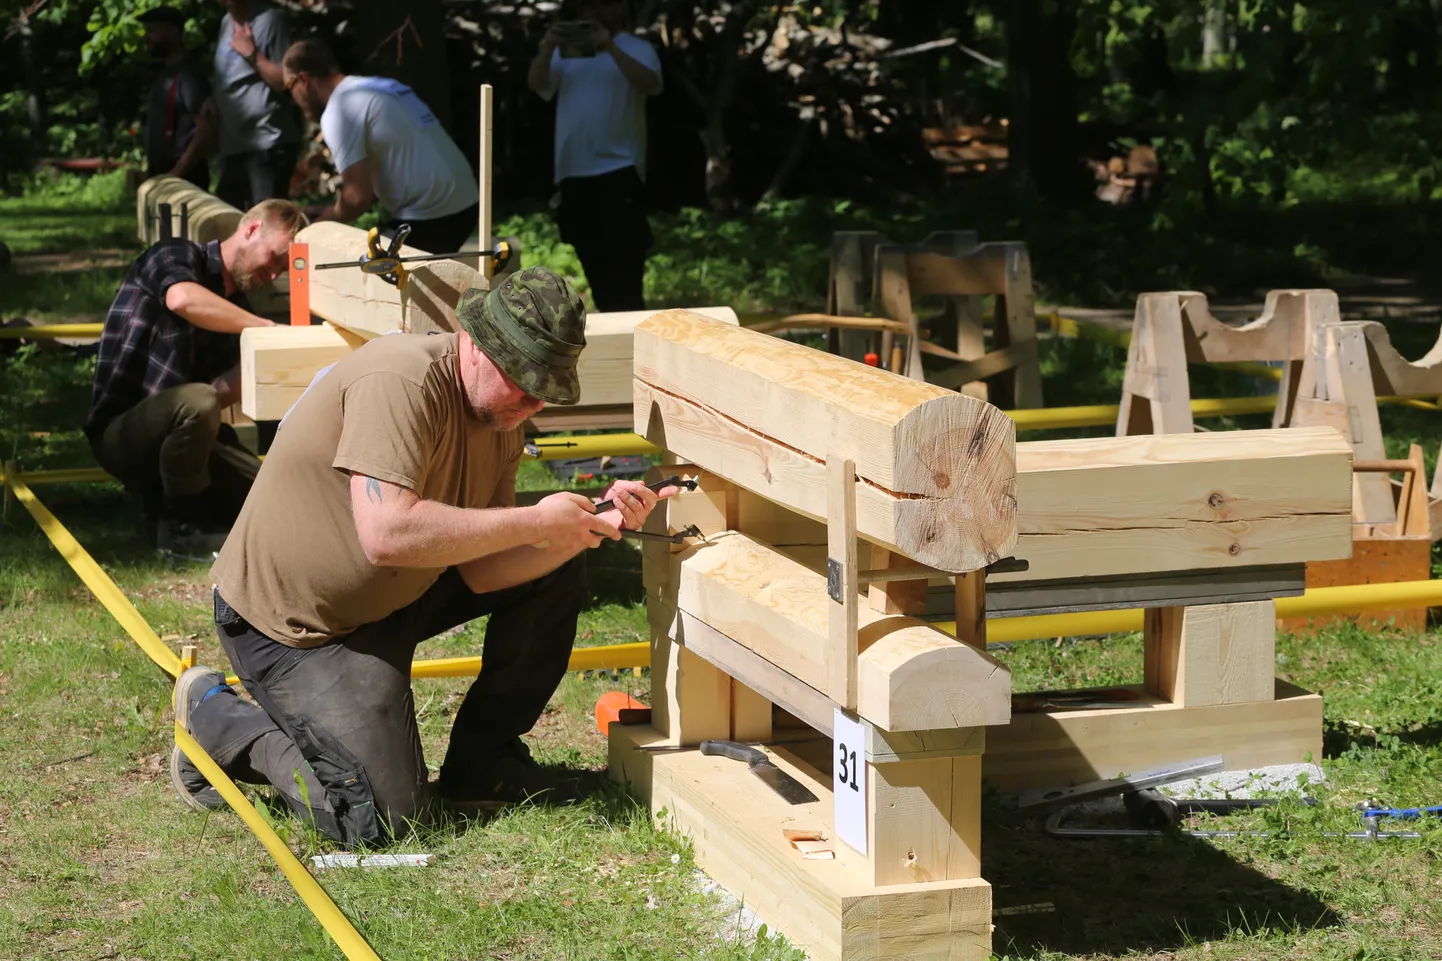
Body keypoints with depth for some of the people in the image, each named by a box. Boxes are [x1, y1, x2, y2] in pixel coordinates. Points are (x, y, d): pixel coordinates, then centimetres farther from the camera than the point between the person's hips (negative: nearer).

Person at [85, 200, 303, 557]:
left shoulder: (235, 306, 13)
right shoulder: (176, 255, -8)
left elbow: (220, 392, 1)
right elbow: (182, 298, -34)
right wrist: (267, 329, -30)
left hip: (175, 430, 7)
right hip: (119, 430, -7)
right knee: (196, 403, -37)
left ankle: (161, 492, 12)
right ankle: (181, 524, -15)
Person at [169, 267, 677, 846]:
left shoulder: (503, 416, 0)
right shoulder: (400, 380, -28)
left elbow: (481, 570, -6)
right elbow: (387, 534, -39)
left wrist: (590, 527, -20)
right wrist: (535, 523, -31)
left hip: (396, 594, 9)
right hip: (290, 619, -9)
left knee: (556, 571, 2)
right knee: (382, 816, -15)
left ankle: (481, 763, 13)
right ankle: (215, 717, 7)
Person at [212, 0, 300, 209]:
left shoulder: (269, 20, -11)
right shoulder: (227, 21, 14)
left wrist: (251, 53, -18)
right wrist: (213, 103, 8)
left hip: (267, 145, -9)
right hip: (232, 145, 9)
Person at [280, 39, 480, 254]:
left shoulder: (338, 111, -11)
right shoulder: (381, 86, 18)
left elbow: (358, 196, -15)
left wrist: (324, 221, 4)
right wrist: (331, 212, 20)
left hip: (427, 218, -9)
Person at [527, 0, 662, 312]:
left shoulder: (636, 49, 1)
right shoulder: (567, 50, 15)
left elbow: (651, 85, -19)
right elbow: (536, 84, 0)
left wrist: (611, 48, -30)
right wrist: (547, 48, -20)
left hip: (619, 171, -6)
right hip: (574, 173, 6)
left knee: (622, 275, -12)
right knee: (597, 274, 13)